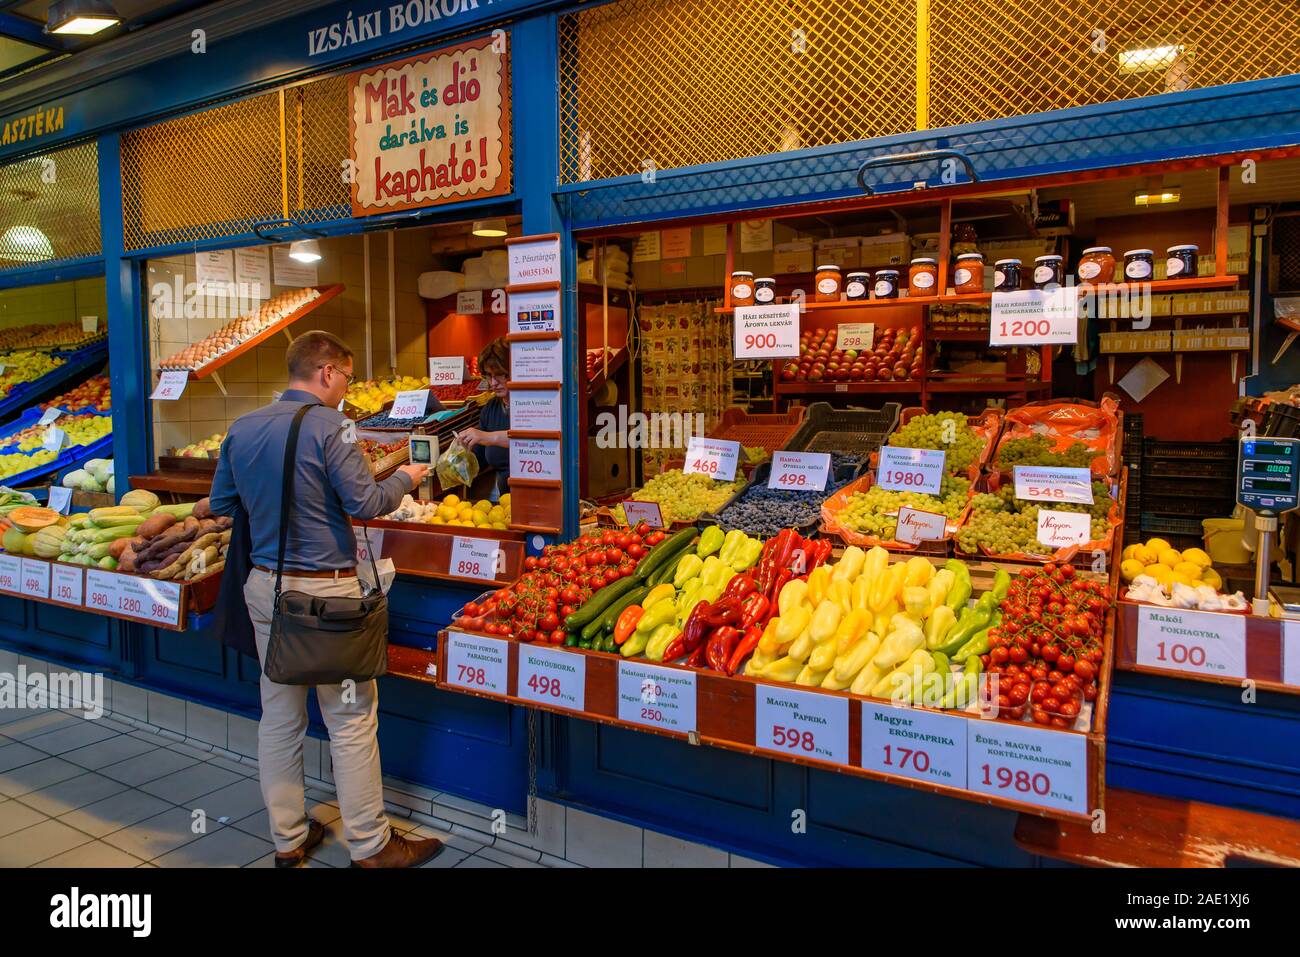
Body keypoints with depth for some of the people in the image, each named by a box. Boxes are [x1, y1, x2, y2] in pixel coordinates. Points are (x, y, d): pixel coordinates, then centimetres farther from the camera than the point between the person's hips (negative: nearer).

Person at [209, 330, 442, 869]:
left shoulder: (242, 429, 7)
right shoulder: (328, 427, -14)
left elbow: (221, 504, 15)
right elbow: (366, 504, -15)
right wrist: (405, 478, 2)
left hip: (264, 584, 7)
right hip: (324, 590, -7)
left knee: (279, 714, 15)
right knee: (351, 720, 3)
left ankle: (288, 839, 27)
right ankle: (369, 846, 14)